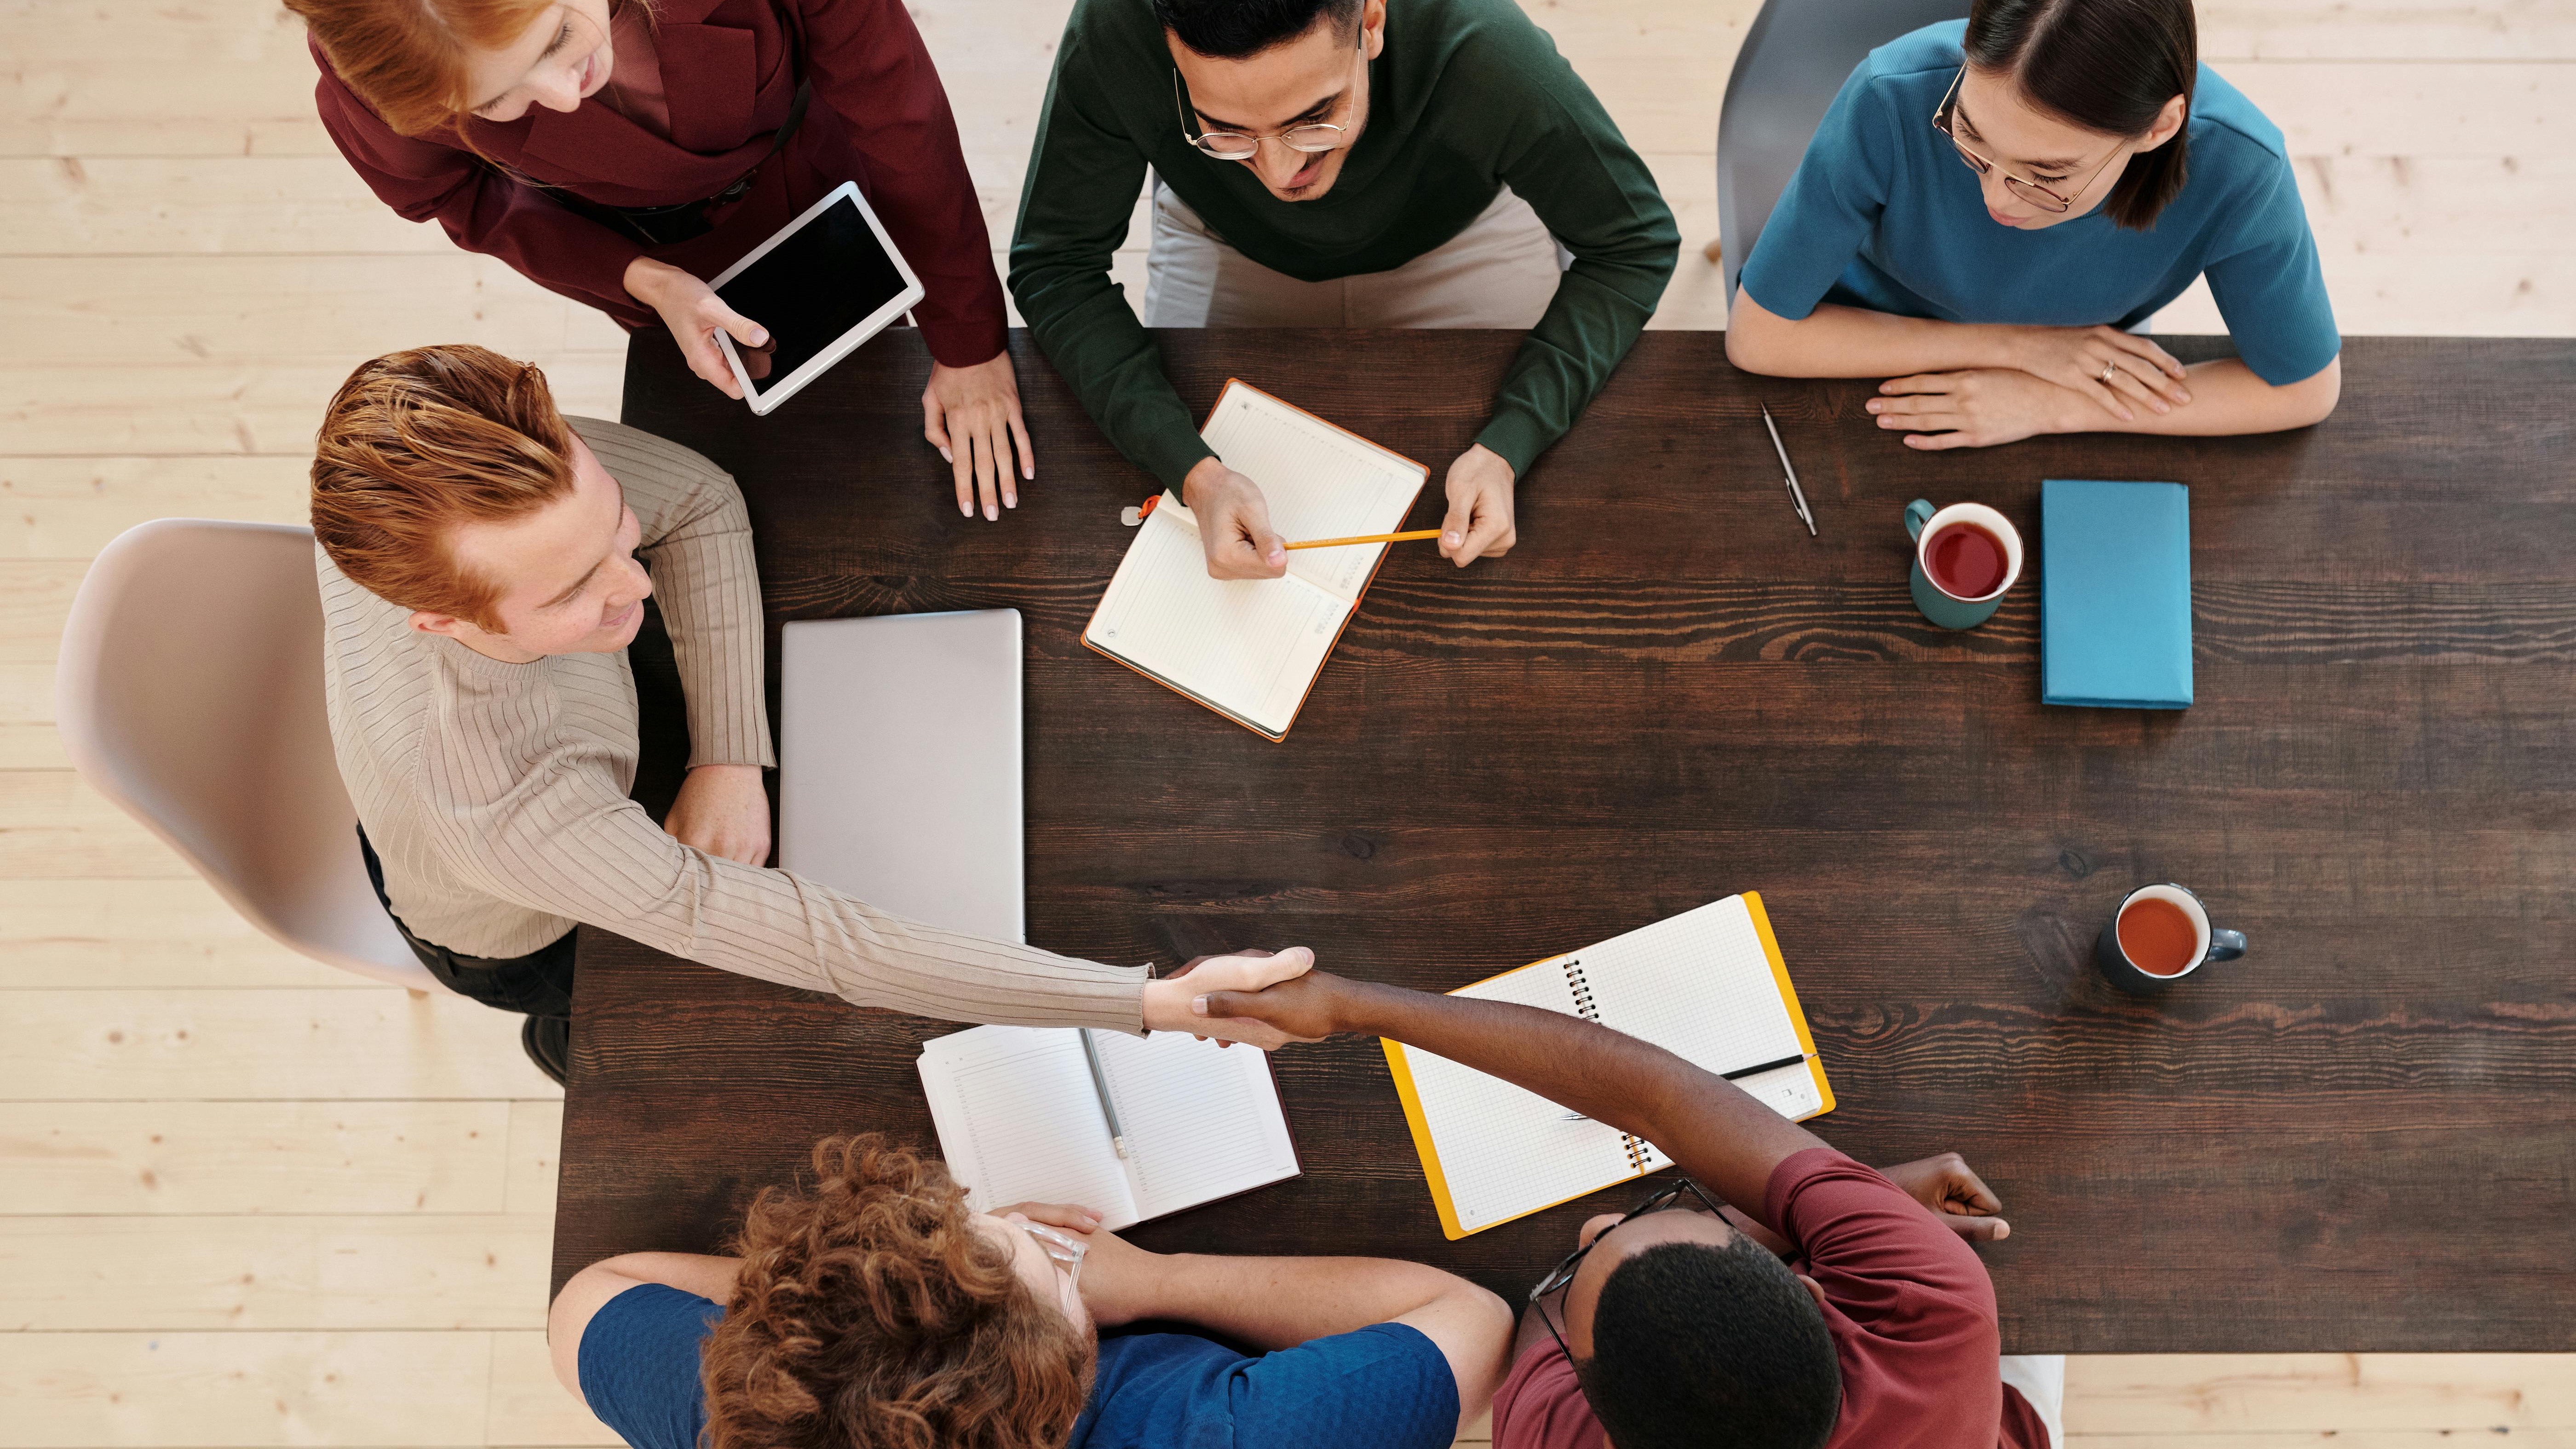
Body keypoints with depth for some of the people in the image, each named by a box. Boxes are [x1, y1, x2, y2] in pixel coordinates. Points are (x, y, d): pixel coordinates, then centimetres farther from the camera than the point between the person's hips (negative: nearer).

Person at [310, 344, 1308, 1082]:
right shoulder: (518, 817, -51)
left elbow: (695, 500, -19)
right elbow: (822, 949, -47)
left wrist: (730, 756, -29)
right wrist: (1156, 1003, -49)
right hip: (523, 941, -4)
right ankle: (569, 1039, 44)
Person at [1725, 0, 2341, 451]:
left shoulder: (2234, 167, -31)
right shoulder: (1892, 101, -35)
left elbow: (2304, 388, -15)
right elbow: (1757, 335, -24)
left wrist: (2050, 408, -24)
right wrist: (2014, 345, -26)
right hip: (1879, 360, -2)